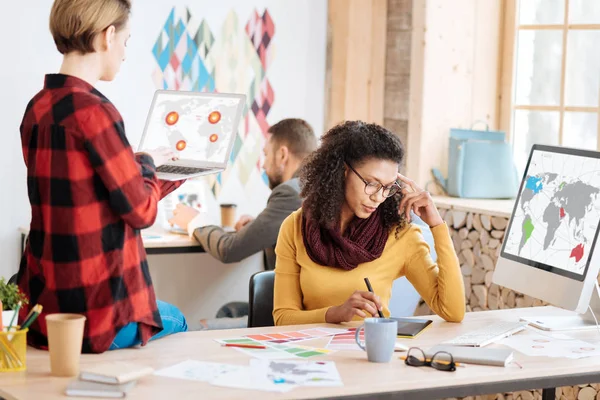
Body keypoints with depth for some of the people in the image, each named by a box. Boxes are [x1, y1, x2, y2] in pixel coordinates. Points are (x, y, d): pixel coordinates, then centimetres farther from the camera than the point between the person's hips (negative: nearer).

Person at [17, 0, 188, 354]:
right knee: (174, 322, 26)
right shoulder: (93, 111, -22)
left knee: (170, 317, 32)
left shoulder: (38, 108, 5)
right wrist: (146, 164, 4)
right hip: (94, 313, -7)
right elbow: (141, 211, -15)